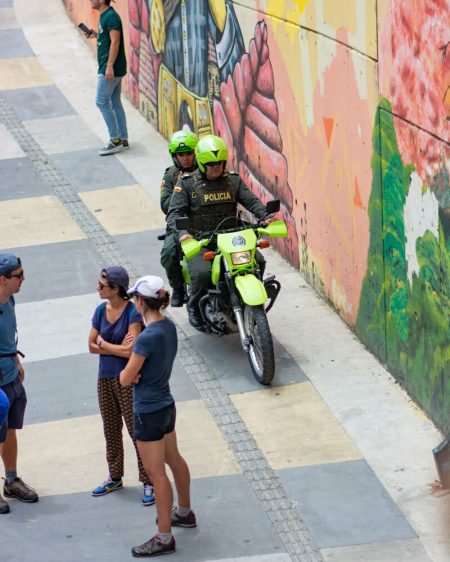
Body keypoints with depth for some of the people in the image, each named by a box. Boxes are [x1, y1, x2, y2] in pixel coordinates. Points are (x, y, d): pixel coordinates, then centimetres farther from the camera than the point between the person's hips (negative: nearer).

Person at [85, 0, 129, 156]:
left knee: (102, 101, -8)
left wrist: (109, 66, -26)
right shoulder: (104, 16, 15)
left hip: (111, 68, -10)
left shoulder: (111, 17, -16)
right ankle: (123, 140, 15)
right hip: (115, 69, 10)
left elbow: (115, 41, -22)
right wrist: (95, 35, 12)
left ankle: (115, 140, -6)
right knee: (115, 102, 12)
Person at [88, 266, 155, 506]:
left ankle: (148, 482, 5)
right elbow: (91, 346, 2)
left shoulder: (132, 313, -17)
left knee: (137, 431, -2)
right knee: (111, 430, 18)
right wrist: (118, 348, -11)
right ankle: (115, 478, 32)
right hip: (105, 378, 7)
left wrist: (104, 344, -10)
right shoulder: (101, 310, 2)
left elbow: (131, 351, -23)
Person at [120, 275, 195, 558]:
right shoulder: (169, 327, -1)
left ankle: (164, 538, 7)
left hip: (149, 412, -9)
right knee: (174, 459, 25)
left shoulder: (147, 338, -28)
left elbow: (125, 379, -20)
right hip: (166, 405, 9)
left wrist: (127, 372, 2)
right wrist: (135, 373, -9)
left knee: (157, 473, 0)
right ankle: (184, 511, 44)